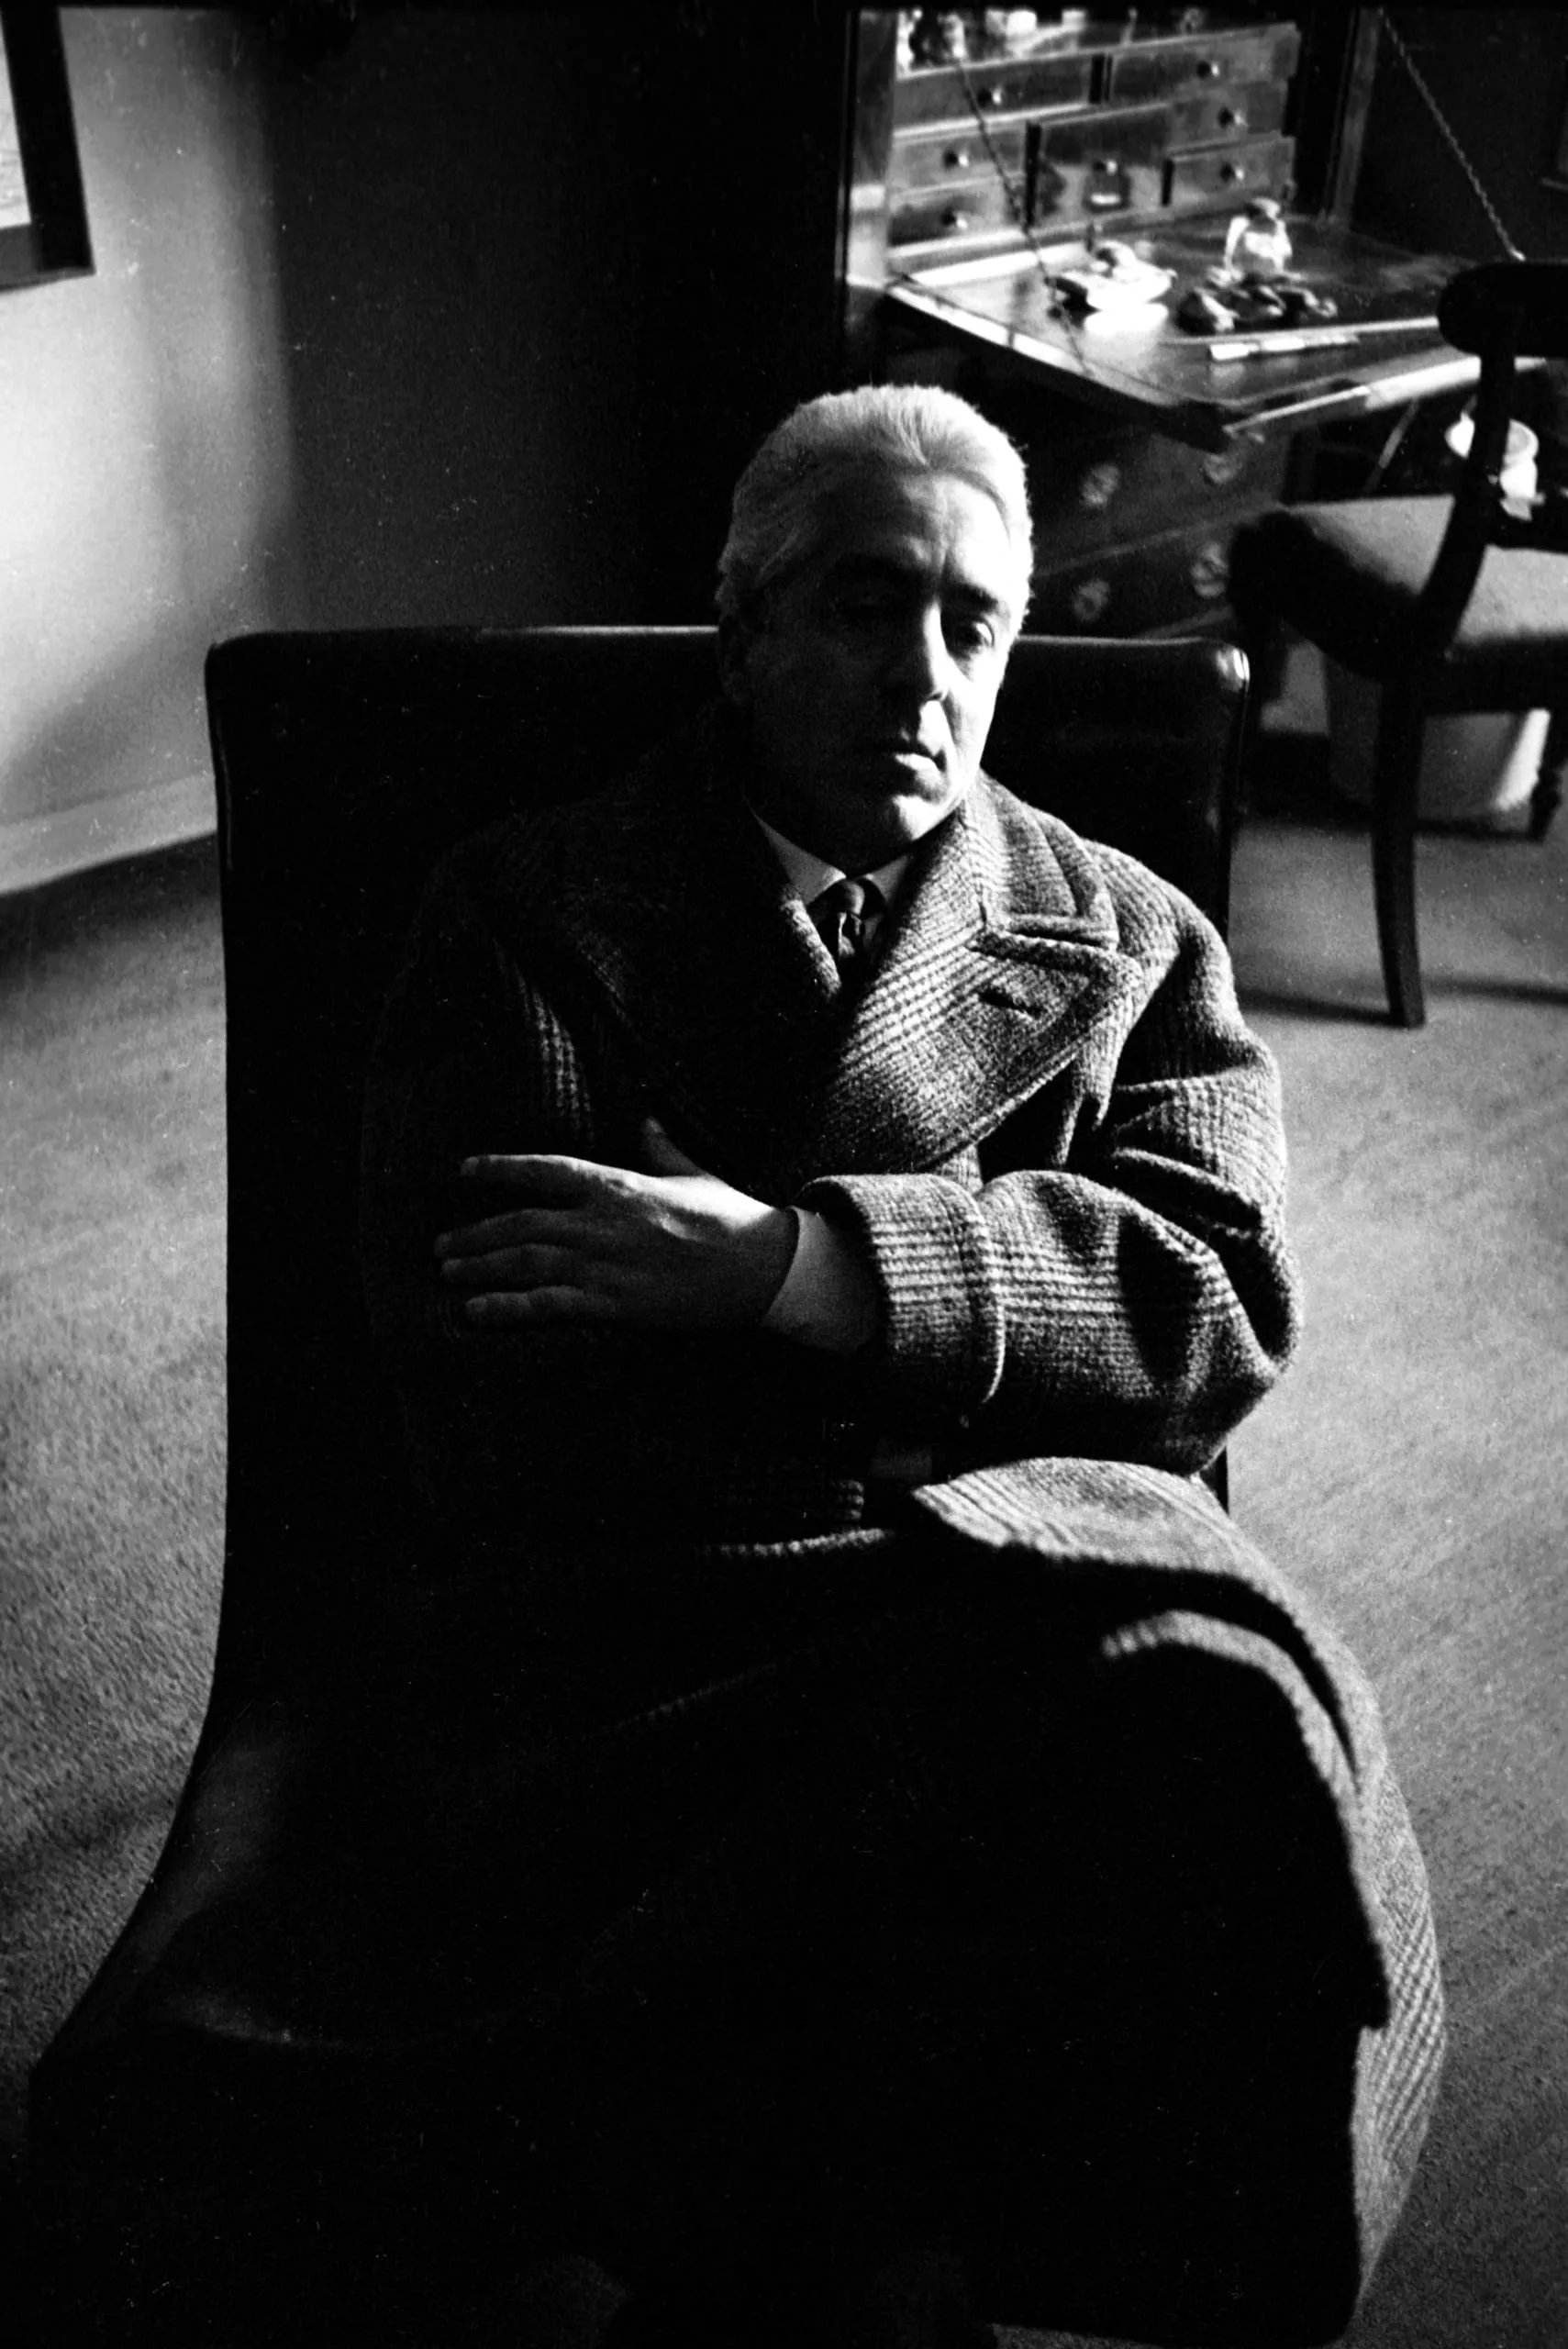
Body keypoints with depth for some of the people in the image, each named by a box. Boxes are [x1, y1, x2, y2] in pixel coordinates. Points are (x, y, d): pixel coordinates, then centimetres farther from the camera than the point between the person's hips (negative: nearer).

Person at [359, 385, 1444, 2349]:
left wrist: (794, 1267, -10)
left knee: (1205, 1696, -33)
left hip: (1054, 1577, 4)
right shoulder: (528, 909, 15)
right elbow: (459, 1332, 2)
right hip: (659, 1629, -3)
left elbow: (1222, 1299, 4)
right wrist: (987, 1313, -3)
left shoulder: (1132, 944, 20)